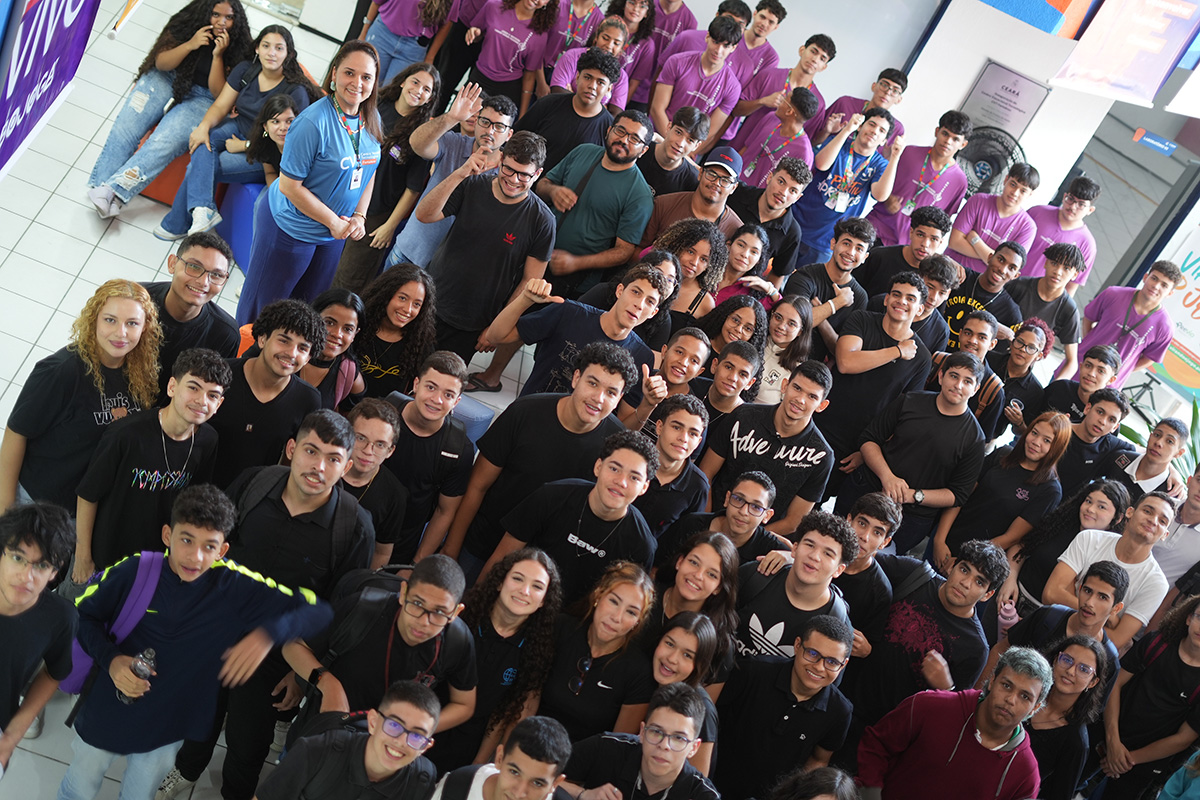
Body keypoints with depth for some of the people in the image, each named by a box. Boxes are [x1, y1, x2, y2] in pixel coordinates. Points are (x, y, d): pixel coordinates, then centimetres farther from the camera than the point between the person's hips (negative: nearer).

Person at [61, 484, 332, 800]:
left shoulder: (235, 587, -21)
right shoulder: (134, 571, -21)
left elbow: (316, 610, -21)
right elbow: (84, 614, -5)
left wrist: (270, 633, -39)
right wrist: (111, 659, -23)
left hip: (168, 729, 0)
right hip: (106, 716, 0)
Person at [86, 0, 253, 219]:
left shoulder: (238, 51, -9)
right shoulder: (186, 23, -4)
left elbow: (218, 93, -11)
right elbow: (161, 63, -3)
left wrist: (218, 56, -23)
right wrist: (189, 45, -19)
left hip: (199, 98, -2)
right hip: (166, 78, 2)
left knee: (165, 142, -29)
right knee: (126, 126, -23)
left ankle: (115, 190, -31)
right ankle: (100, 186, -23)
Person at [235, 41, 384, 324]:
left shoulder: (371, 119, -2)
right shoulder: (314, 121, -24)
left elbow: (369, 172, 11)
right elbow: (289, 185, -22)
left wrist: (359, 217, -4)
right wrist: (333, 221, -17)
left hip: (334, 236, 7)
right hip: (290, 227, -6)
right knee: (264, 307, 9)